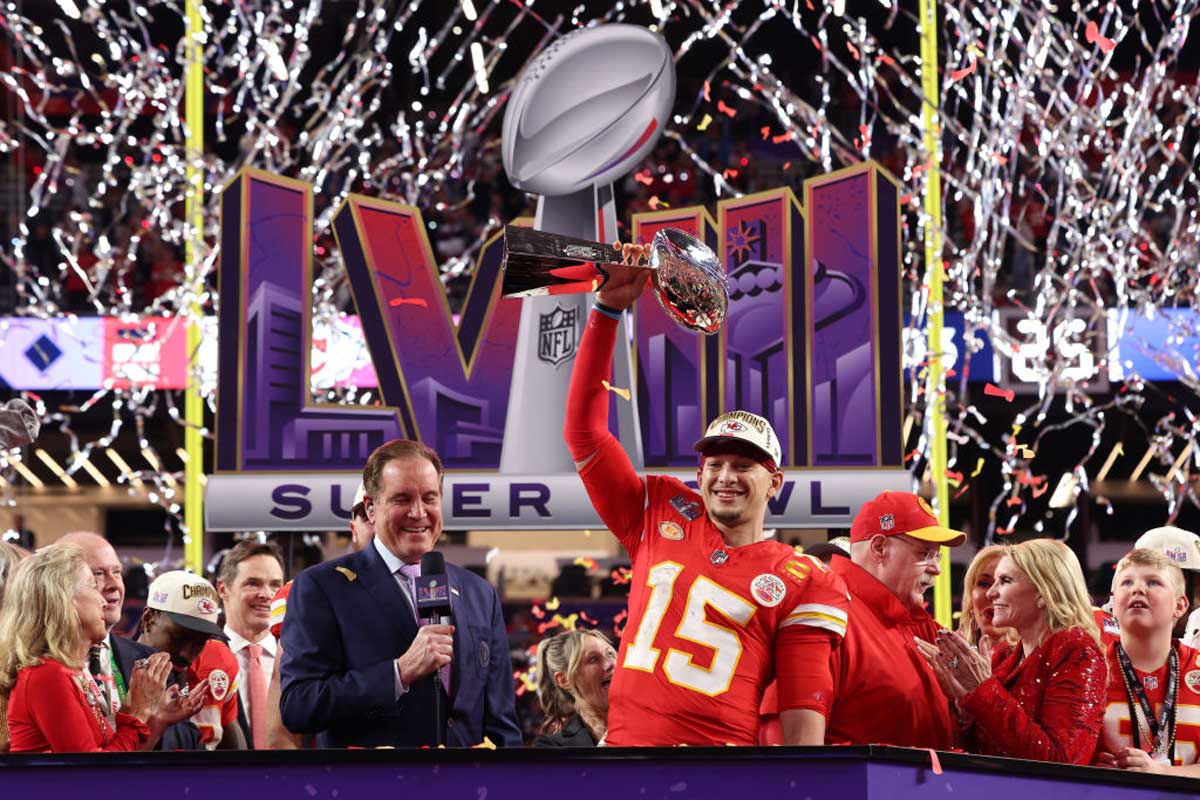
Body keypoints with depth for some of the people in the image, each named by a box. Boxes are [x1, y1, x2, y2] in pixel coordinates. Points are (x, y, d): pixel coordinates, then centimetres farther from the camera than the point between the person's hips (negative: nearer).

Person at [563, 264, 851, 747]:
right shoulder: (661, 517, 13)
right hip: (623, 757, 3)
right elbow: (583, 428, 13)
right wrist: (608, 310, 7)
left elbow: (803, 719, -1)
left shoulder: (805, 583, 5)